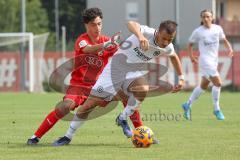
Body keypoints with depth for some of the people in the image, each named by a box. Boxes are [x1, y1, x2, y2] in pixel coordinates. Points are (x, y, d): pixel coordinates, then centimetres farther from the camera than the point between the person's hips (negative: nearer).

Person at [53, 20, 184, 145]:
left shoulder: (167, 48, -8)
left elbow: (174, 56, 18)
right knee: (89, 104, -3)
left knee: (143, 89, -33)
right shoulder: (148, 33, -26)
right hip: (116, 68, -3)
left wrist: (181, 78, 13)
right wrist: (140, 36, -68)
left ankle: (123, 119, -10)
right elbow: (131, 24, -49)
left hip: (135, 73, 3)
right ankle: (68, 135, 16)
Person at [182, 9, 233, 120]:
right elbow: (190, 44, 5)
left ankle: (187, 105, 32)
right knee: (218, 83, -16)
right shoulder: (198, 32, -6)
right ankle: (216, 109, -3)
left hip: (214, 60, 6)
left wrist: (229, 48, -2)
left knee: (204, 86, 16)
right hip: (205, 60, -6)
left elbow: (224, 40, 16)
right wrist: (191, 56, -5)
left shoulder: (217, 29, 4)